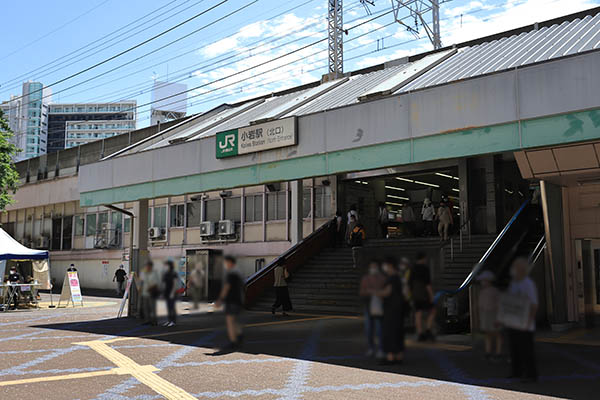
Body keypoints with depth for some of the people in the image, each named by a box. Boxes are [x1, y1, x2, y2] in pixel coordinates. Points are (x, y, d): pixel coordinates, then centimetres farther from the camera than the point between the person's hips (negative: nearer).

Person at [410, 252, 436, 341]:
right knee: (432, 312, 8)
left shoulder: (413, 269, 11)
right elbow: (428, 283, -17)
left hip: (415, 295, 6)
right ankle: (428, 331, -4)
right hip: (424, 295, -6)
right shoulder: (425, 268, -9)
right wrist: (431, 295, -15)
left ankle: (420, 334, 0)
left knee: (418, 315, 4)